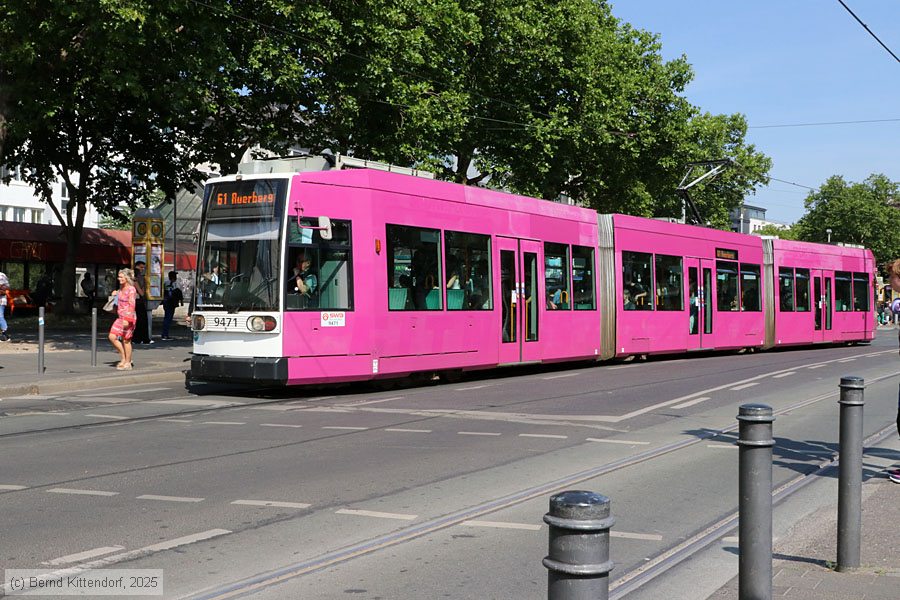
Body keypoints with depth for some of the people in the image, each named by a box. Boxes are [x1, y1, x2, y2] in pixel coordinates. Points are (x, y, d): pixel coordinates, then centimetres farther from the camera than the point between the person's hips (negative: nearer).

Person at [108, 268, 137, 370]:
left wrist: (127, 319, -28)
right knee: (112, 337, 1)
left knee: (126, 340, -1)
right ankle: (123, 358, 14)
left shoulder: (131, 289, -12)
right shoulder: (121, 289, 14)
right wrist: (115, 295, 9)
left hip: (128, 317, -8)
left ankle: (128, 363, 9)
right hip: (120, 317, 8)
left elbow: (132, 305, -20)